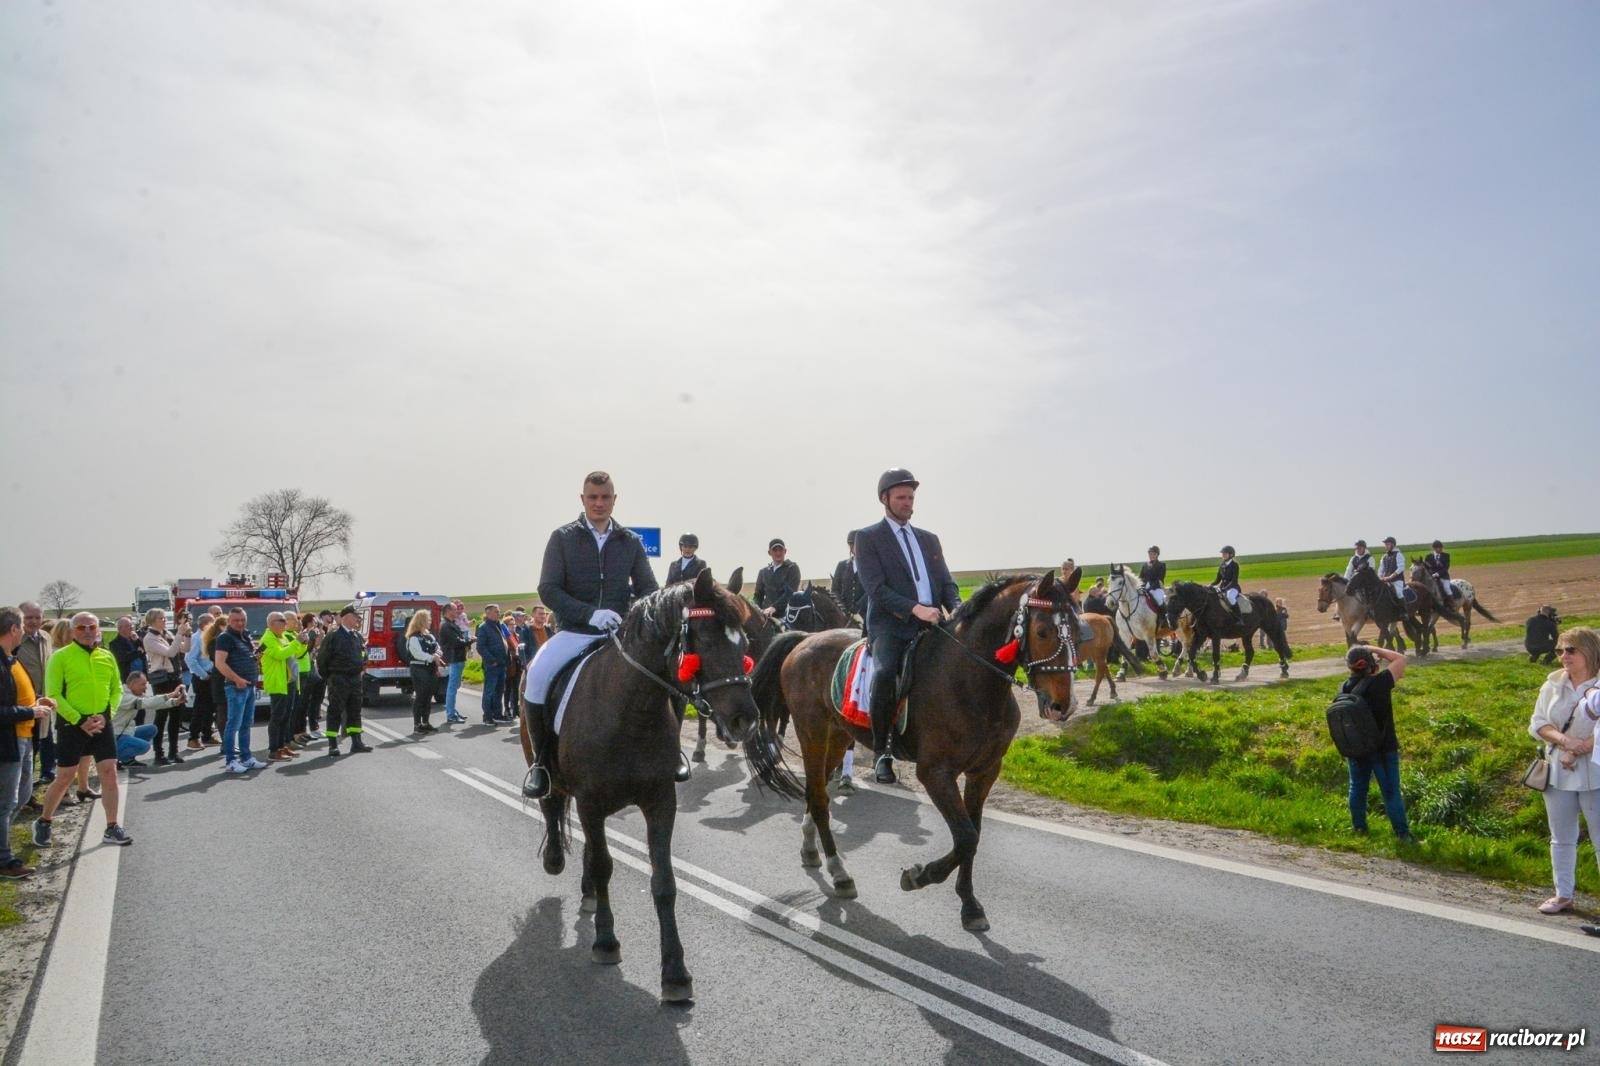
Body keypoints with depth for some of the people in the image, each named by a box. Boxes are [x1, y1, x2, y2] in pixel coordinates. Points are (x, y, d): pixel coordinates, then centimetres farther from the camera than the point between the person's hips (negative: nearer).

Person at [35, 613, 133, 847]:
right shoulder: (60, 657, -7)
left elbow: (117, 690, 11)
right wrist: (79, 720, -16)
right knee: (64, 778, 5)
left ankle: (112, 828, 8)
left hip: (101, 724, 4)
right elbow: (53, 695, -10)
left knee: (109, 772, 0)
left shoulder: (107, 657, 6)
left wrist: (106, 715, -5)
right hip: (71, 724, -3)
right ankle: (43, 823, 28)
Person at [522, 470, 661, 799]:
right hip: (575, 631, -2)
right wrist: (590, 614, -19)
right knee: (537, 675, -28)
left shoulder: (631, 541, 9)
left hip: (621, 632, 2)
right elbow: (548, 589, -5)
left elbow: (648, 589, 10)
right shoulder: (563, 538, 2)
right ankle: (541, 760, -9)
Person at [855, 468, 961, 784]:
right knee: (885, 673, -32)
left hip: (931, 624, 6)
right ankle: (881, 752, -17)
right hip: (891, 625, -6)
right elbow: (876, 589, -7)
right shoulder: (868, 537, 5)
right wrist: (915, 609, -21)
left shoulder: (929, 539, 22)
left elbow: (947, 583, 16)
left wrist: (957, 609, -7)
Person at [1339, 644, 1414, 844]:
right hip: (1383, 748, -4)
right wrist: (1375, 649, -6)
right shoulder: (1380, 683, -22)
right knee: (1391, 791, 5)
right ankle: (1402, 833, 12)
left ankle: (1358, 826, 30)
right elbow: (1400, 659, -12)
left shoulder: (1344, 688, -7)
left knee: (1357, 787, 18)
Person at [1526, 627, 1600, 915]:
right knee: (1561, 838, 14)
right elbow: (1537, 723, 2)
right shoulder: (1553, 683, 5)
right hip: (1557, 773, 5)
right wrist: (1564, 740, -15)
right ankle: (1563, 895, 26)